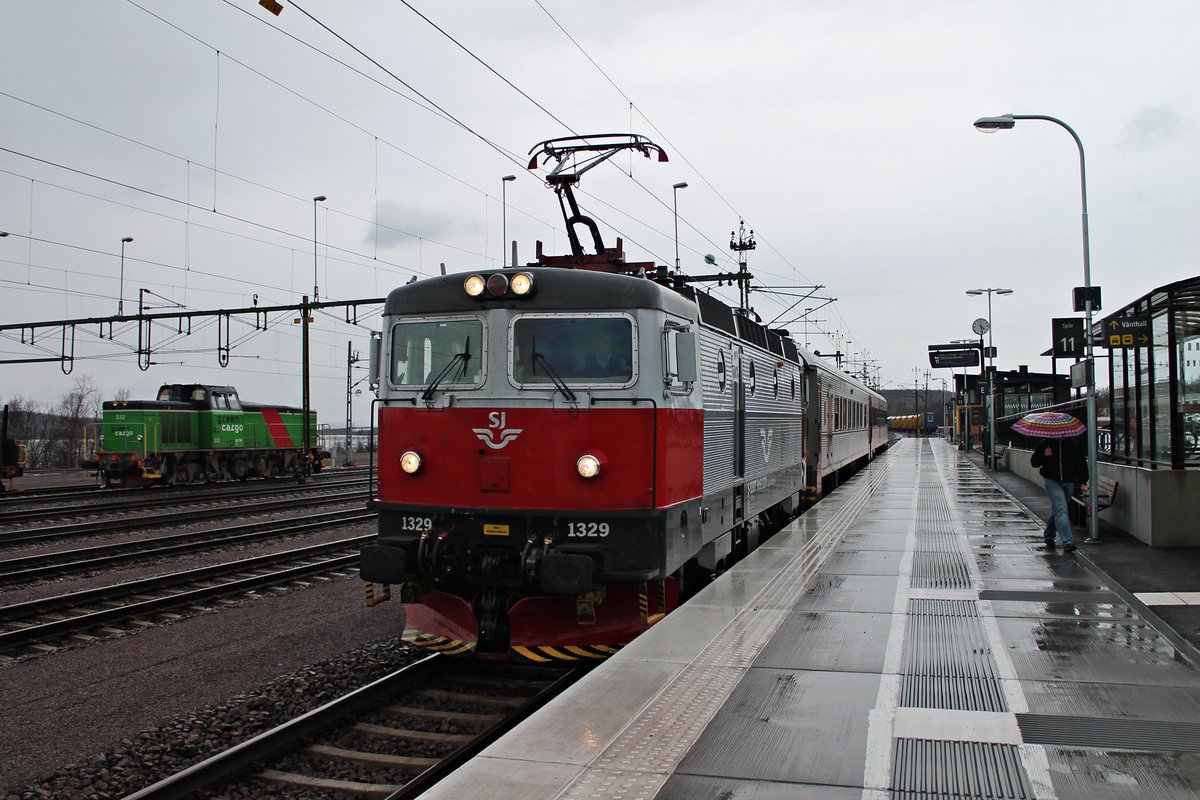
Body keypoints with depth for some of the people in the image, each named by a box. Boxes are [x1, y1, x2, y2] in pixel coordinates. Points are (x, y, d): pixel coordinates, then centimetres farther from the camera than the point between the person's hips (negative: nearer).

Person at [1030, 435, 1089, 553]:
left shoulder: (1073, 445, 2)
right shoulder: (1045, 444, -2)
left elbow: (1082, 463, 10)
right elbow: (1034, 462, 4)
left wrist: (1083, 482, 6)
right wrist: (1044, 455, -15)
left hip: (1069, 482, 3)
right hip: (1052, 481, -3)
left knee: (1057, 510, 14)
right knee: (1061, 509, -17)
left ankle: (1049, 538, 32)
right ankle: (1067, 542, -25)